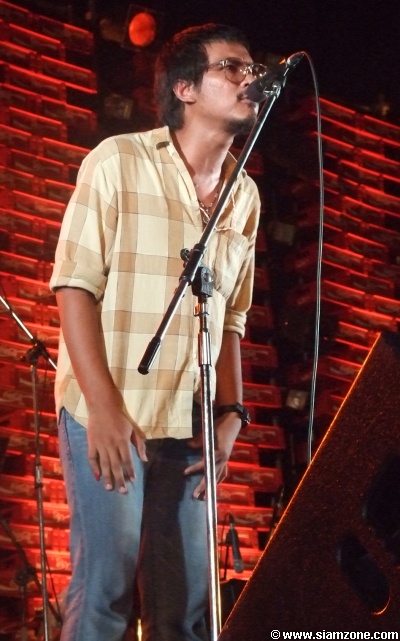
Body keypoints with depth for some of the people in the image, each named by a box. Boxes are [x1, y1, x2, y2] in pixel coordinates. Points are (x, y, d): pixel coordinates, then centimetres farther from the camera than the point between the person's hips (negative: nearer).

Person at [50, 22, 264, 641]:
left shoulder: (245, 196, 12)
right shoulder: (118, 161, -3)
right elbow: (74, 286, -8)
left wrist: (230, 416, 4)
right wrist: (103, 406, -17)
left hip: (191, 424, 5)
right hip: (111, 412, -5)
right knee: (107, 586, -8)